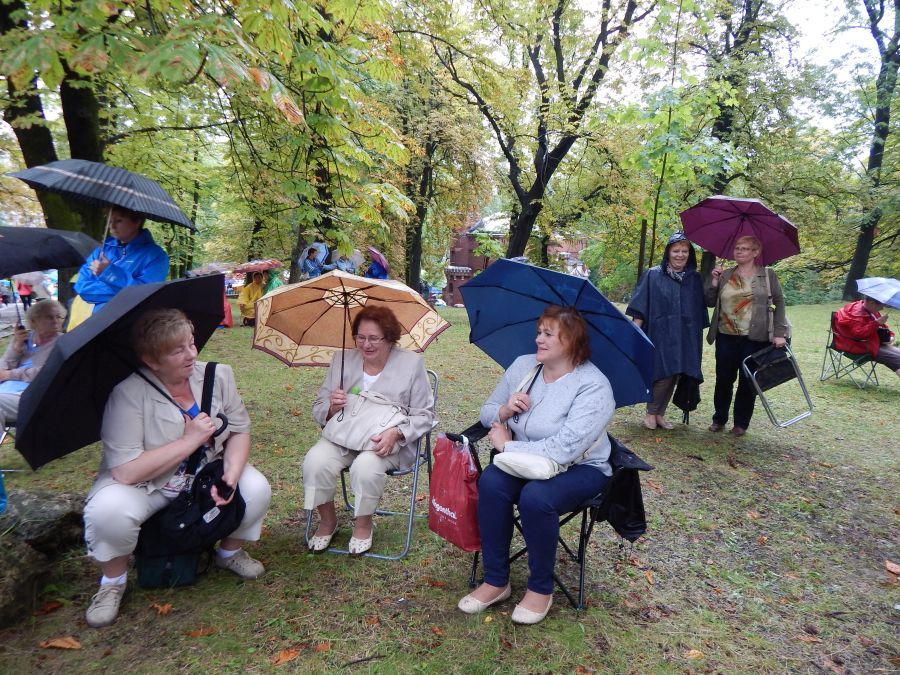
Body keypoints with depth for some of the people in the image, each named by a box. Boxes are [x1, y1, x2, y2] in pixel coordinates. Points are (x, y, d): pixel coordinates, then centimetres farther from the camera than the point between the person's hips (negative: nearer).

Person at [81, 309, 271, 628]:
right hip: (143, 486, -3)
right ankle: (113, 581, 1)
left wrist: (231, 476, -24)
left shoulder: (217, 376, -13)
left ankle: (230, 553, 13)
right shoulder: (128, 394, -26)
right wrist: (189, 441, -30)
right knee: (110, 512, -33)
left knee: (257, 490, -20)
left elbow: (239, 431, -6)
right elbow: (124, 472, -30)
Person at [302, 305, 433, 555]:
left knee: (365, 467, -33)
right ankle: (327, 520, 3)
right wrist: (332, 408, -12)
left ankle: (363, 524, -1)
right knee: (315, 462, -26)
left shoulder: (412, 362, 0)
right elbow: (318, 408, 12)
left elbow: (423, 415, -1)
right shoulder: (342, 361, 8)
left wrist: (395, 433, -20)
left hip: (389, 441, -3)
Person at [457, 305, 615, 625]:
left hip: (579, 468, -5)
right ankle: (496, 581, -8)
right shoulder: (522, 365, 0)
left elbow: (563, 450, -28)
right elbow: (487, 412, 8)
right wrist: (504, 411, -16)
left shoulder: (594, 386, -19)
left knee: (535, 497, -34)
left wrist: (506, 445, -20)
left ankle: (541, 588, -7)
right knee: (491, 483, -26)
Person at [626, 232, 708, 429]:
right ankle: (651, 413, 8)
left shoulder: (695, 279, 11)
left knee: (674, 376, 6)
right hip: (660, 336, -4)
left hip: (685, 339, 4)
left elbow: (701, 310, 17)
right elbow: (640, 309, -3)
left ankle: (659, 413, 20)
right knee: (663, 374, -10)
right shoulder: (652, 275, 0)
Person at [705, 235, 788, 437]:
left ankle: (741, 423, 17)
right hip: (726, 337, 2)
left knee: (748, 381, 5)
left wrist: (779, 333, -7)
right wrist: (714, 282, -7)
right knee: (723, 379, 8)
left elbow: (779, 303, 1)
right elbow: (710, 302, 7)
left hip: (755, 339, -2)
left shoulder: (767, 275, 2)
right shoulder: (725, 275, 9)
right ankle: (719, 419, 22)